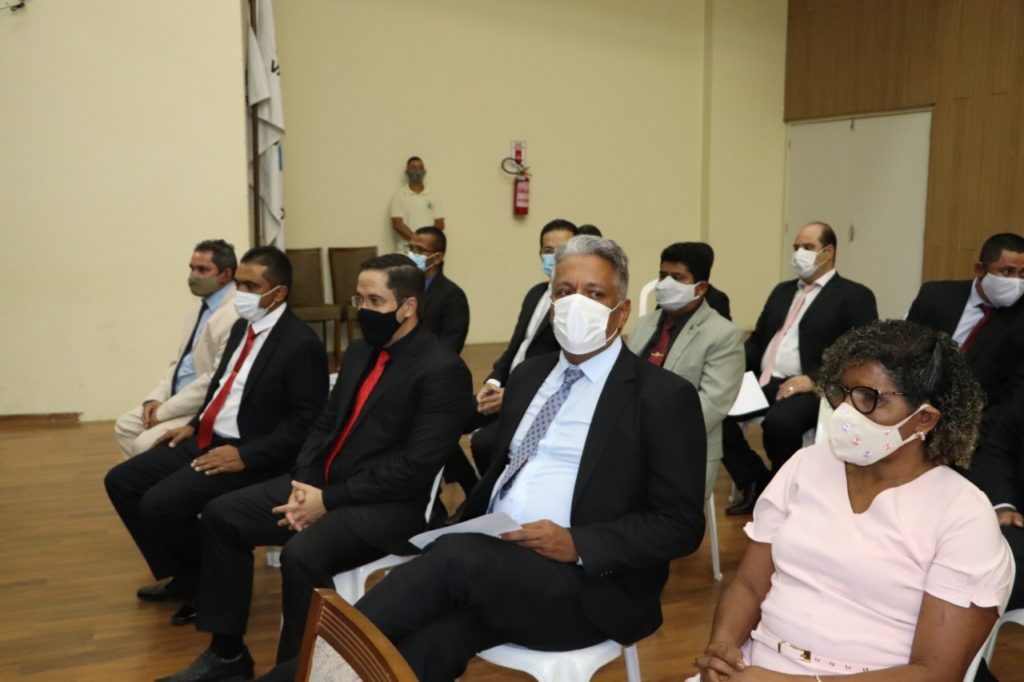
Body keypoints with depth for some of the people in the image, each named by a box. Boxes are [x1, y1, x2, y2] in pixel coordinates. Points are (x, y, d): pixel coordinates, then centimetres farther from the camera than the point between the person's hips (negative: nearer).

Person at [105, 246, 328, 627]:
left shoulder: (301, 344, -18)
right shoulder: (242, 327, 10)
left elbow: (306, 422, -21)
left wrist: (245, 456, -24)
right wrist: (194, 425, 10)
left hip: (251, 457, -9)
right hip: (207, 440, 10)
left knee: (161, 504, -23)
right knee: (121, 482, 5)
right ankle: (183, 576, 15)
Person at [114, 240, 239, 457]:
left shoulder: (236, 315, -22)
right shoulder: (200, 308, 12)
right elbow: (179, 361, 19)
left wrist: (164, 411, -17)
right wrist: (156, 398, 2)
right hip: (179, 400, 10)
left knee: (146, 443, -19)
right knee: (125, 425, 9)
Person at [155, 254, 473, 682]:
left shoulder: (442, 371, -16)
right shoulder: (359, 352, 12)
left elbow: (416, 467, -21)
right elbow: (326, 424, 14)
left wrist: (329, 500, -19)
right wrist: (304, 482, -5)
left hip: (386, 504, -9)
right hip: (322, 485, 9)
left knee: (302, 553, -32)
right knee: (221, 515, 3)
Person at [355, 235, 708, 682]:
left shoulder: (664, 397, -5)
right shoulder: (529, 374, 16)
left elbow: (681, 525, -8)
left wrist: (577, 544, -21)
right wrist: (457, 527, 5)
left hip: (586, 583, -5)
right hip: (491, 562, 5)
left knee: (454, 556, -29)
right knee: (424, 645, -27)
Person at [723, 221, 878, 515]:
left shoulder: (854, 296, 3)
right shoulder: (782, 291, 24)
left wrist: (812, 379, -20)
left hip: (811, 388, -6)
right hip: (763, 381, 6)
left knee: (778, 423, -35)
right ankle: (757, 485, -1)